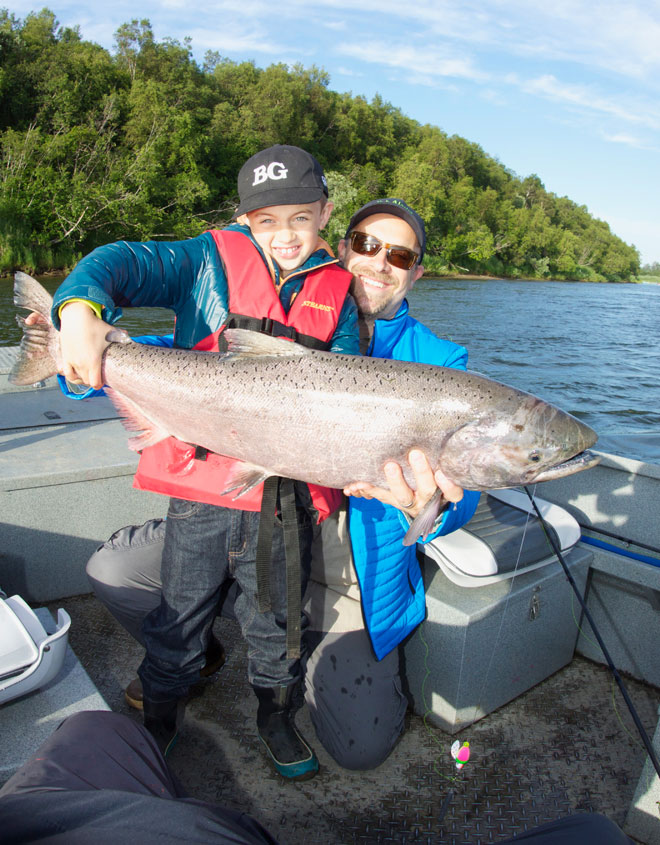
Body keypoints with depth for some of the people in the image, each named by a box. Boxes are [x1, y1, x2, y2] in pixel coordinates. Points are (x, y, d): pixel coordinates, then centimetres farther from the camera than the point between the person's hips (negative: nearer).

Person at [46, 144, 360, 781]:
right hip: (203, 474, -1)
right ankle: (160, 711, 42)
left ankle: (274, 712, 43)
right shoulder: (212, 260, 1)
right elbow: (122, 263, -8)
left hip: (289, 490, 2)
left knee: (277, 612, 18)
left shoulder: (336, 292, 8)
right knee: (183, 606, 15)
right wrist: (81, 308, -29)